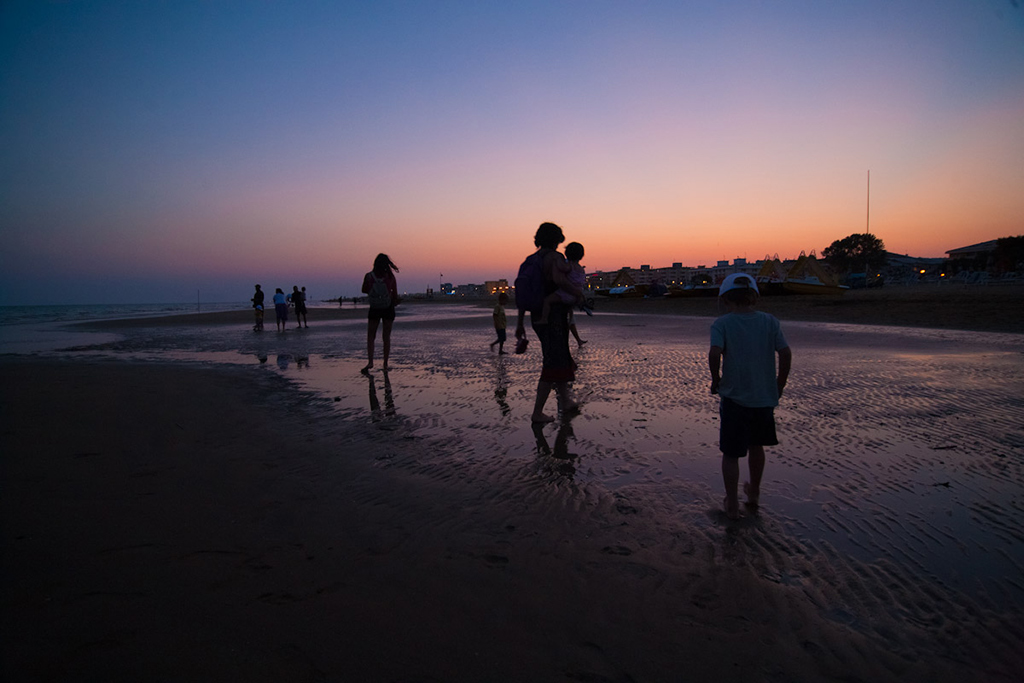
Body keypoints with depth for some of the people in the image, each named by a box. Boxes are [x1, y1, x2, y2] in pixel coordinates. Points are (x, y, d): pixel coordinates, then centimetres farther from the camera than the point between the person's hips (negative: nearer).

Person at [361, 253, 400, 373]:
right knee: (386, 337, 9)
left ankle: (370, 361, -8)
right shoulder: (391, 277, -7)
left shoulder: (369, 276, -8)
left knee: (370, 337, 8)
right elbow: (395, 295, -4)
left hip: (374, 309, -1)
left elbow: (364, 291, 4)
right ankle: (385, 363, 10)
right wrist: (395, 302, 15)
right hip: (388, 309, 1)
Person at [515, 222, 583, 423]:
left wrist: (520, 323, 14)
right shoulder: (555, 257, -12)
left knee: (562, 359, 20)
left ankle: (565, 401, 18)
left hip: (538, 318, 8)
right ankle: (537, 412, 1)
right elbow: (558, 278, -35)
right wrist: (576, 291, -16)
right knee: (553, 366, -1)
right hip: (553, 317, -8)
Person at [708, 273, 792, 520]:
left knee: (730, 453, 9)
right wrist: (779, 386, 7)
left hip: (735, 397, -4)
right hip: (765, 397, 4)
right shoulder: (770, 321, 1)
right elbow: (786, 354, -5)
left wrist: (715, 379, -7)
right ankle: (754, 493, 40)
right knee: (756, 445, 24)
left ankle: (732, 504, 17)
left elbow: (715, 353, -23)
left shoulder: (722, 324, -8)